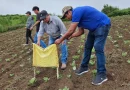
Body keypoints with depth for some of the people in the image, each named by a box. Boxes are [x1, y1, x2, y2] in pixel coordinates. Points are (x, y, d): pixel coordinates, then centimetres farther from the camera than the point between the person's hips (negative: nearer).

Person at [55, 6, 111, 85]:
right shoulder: (78, 15, 11)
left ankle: (102, 74, -9)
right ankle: (84, 67, 23)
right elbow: (81, 31, 16)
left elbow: (71, 31, -21)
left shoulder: (76, 12, -20)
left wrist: (61, 39, -11)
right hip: (94, 28, 11)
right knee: (87, 46, 11)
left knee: (98, 48, -16)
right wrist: (70, 36, 9)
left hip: (103, 25, -10)